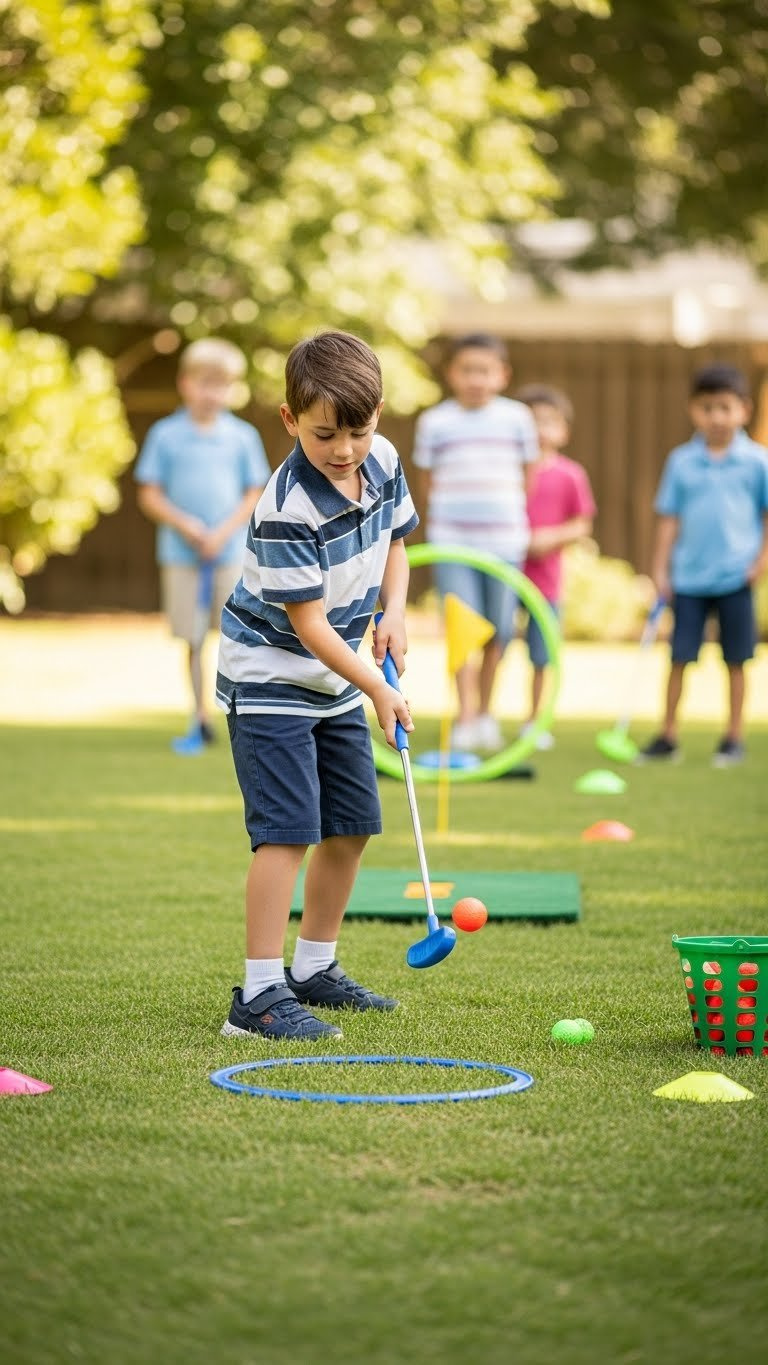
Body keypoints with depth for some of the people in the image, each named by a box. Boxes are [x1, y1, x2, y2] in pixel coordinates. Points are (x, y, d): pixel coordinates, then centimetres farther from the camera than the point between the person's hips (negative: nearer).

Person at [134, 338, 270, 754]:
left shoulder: (242, 436, 2)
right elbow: (150, 496, 0)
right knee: (193, 640, 4)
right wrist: (185, 526, -14)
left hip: (231, 552, 0)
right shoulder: (165, 435, 0)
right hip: (181, 554, 0)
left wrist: (224, 532, -12)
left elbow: (254, 496, 3)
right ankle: (200, 721, 14)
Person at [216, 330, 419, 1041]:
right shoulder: (288, 509, -28)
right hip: (270, 676, -8)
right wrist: (377, 688, -24)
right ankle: (259, 995, -14)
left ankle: (314, 969, 27)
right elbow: (307, 623, -24)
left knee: (352, 826, 13)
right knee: (288, 829, -16)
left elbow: (393, 542, 14)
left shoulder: (382, 461, -5)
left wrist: (394, 613, -2)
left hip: (336, 678, 8)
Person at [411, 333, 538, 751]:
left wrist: (514, 517, 7)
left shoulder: (517, 418, 3)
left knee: (498, 630, 5)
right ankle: (466, 716, -8)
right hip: (452, 540, -1)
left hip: (504, 540, 1)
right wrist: (442, 516, 5)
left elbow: (528, 474, 11)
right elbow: (427, 480, 10)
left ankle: (485, 712, 20)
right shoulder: (434, 422, 1)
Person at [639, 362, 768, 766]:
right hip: (688, 577, 2)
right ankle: (667, 735, 12)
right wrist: (660, 569, 3)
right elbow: (668, 518, 6)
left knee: (736, 661, 5)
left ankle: (734, 738, 15)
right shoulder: (681, 462, 3)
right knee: (679, 658, 3)